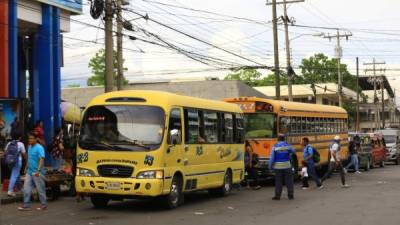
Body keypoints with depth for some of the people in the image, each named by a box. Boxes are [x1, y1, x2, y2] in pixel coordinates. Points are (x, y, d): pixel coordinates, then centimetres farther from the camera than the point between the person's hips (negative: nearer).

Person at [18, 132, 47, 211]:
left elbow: (41, 160, -24)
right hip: (29, 172, 8)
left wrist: (38, 170, -32)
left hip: (37, 173, -8)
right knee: (26, 188, 5)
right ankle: (26, 205, 9)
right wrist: (26, 167, 25)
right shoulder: (29, 147, 12)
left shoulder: (39, 148, -15)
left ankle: (44, 205, 13)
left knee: (40, 189, 2)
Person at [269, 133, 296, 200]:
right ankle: (290, 195, 7)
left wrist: (270, 166, 0)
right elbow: (293, 152, 17)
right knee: (289, 181, 7)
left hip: (278, 167, -1)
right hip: (287, 166, 1)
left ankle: (277, 196, 4)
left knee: (278, 182, 4)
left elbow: (272, 157, -9)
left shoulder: (275, 147, -7)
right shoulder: (288, 146, -1)